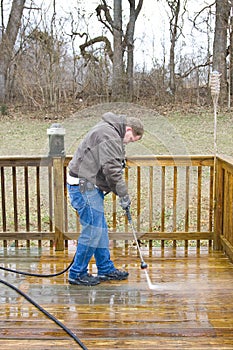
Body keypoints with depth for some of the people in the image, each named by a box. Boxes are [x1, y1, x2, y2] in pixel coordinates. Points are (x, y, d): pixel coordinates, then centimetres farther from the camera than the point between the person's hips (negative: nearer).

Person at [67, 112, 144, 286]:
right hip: (84, 186, -11)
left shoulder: (110, 131, 18)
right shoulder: (109, 136, -16)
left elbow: (112, 167, 21)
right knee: (93, 229, -7)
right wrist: (124, 195, -13)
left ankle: (106, 269, 24)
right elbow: (111, 169, -22)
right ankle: (77, 273, 5)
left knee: (100, 228, 14)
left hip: (91, 185, 11)